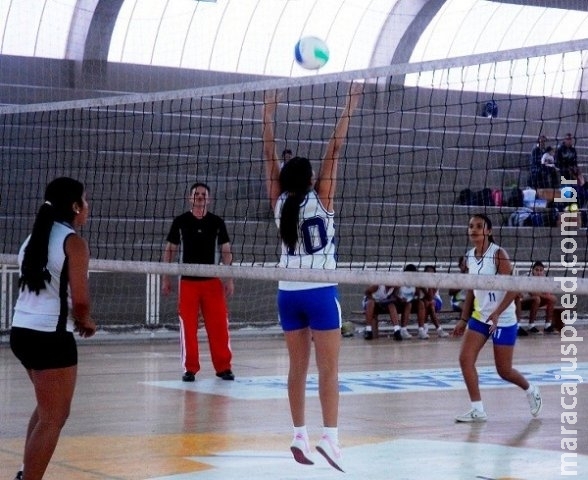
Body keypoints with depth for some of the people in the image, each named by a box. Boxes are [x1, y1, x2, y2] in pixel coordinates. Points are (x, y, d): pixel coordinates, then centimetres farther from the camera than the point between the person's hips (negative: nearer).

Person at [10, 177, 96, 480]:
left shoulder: (34, 238, 15)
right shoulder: (73, 242, -10)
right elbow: (80, 299, -17)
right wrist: (85, 321, 3)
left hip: (22, 331, 9)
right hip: (51, 337, -9)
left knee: (48, 408, 25)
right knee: (53, 418, -1)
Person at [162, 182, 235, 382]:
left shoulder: (217, 222, 3)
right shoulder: (180, 221, 2)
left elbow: (226, 251, 6)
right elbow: (170, 250, 8)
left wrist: (229, 279, -1)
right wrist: (165, 278, 3)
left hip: (212, 281, 0)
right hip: (187, 281, 0)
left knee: (218, 325, -1)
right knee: (188, 327, 0)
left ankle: (223, 367, 9)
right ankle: (190, 369, 9)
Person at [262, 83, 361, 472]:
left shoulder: (280, 202, 1)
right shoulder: (320, 200, -9)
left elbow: (271, 158, 6)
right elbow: (335, 151, -10)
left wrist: (269, 116, 11)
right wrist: (349, 109, -8)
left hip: (288, 292, 5)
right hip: (319, 292, -5)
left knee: (298, 367, 8)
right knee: (329, 368, -5)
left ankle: (300, 436, 8)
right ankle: (330, 436, -14)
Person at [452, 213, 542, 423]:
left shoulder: (498, 254, -16)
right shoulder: (469, 257, 3)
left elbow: (513, 288, -20)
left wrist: (497, 313, -31)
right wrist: (463, 319, 11)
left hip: (503, 319, -6)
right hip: (479, 317, 6)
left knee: (504, 371, 3)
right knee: (465, 359, -10)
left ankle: (531, 390, 34)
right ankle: (478, 410, -3)